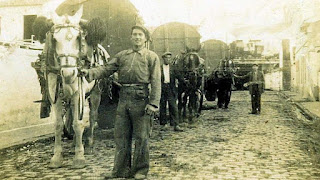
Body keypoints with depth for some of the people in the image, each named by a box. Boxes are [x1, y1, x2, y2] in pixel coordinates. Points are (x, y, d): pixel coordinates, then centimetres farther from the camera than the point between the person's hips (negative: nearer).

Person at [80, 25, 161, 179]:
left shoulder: (152, 57, 4)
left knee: (141, 137, 3)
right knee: (121, 136, 8)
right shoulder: (121, 55, 15)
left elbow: (156, 82, -4)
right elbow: (106, 69, 8)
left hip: (141, 99, -4)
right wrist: (89, 73, -11)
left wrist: (153, 104, -13)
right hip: (123, 99, 4)